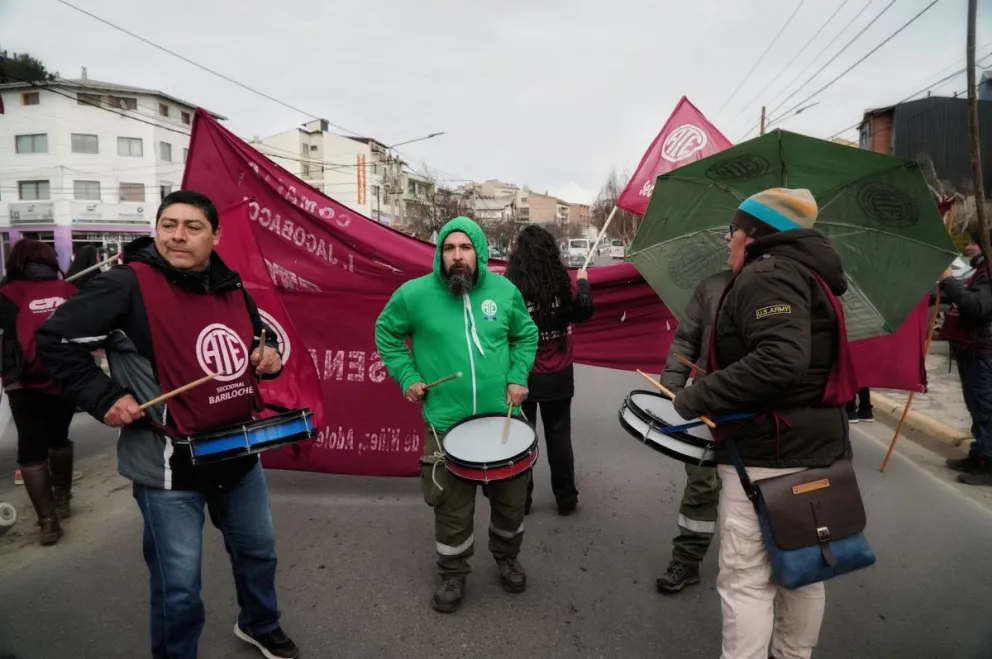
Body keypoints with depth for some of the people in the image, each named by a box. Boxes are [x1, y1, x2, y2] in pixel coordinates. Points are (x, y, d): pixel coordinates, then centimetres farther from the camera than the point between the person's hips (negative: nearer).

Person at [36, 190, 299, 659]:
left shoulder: (230, 287, 3)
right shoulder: (128, 284, -16)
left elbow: (260, 331, 19)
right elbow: (55, 340, -10)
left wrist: (269, 351, -3)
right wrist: (103, 397, -15)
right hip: (169, 464, -6)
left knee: (258, 550, 24)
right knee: (179, 588, 6)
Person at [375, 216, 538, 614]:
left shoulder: (504, 291, -2)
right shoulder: (415, 293, -9)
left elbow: (526, 335, 13)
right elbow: (386, 332, 7)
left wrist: (518, 376, 0)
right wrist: (407, 376, -3)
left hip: (502, 417, 3)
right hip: (447, 423, -2)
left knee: (511, 496, 17)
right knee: (453, 507, 9)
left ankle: (507, 558, 45)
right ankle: (453, 574, 35)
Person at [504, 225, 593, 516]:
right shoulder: (565, 285, -10)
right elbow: (585, 312, 6)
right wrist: (583, 282, 23)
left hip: (522, 376, -2)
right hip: (558, 376, 2)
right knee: (559, 436, 15)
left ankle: (520, 500, 24)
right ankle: (566, 498, 27)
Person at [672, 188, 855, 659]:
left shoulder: (765, 274, -16)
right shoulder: (808, 274, 14)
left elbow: (781, 360, -31)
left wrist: (696, 398, -24)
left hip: (768, 452, -10)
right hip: (815, 446, 10)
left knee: (747, 579, 0)